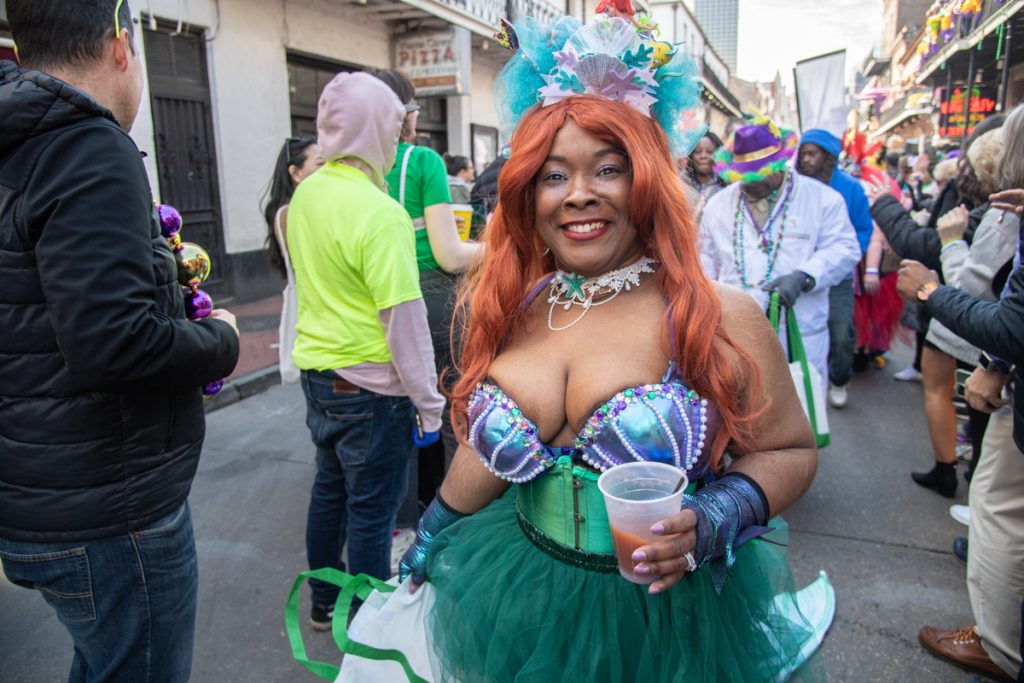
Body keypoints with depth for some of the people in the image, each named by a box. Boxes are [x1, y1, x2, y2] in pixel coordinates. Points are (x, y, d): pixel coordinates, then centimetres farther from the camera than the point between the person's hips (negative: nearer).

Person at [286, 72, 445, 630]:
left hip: (316, 371, 8)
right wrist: (429, 404, -14)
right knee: (372, 509, 6)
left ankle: (323, 603, 39)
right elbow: (403, 318, -21)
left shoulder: (305, 193, 3)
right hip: (369, 384, -8)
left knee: (330, 487, 22)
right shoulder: (380, 212, -21)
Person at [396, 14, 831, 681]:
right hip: (520, 600, 4)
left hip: (672, 615, -3)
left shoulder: (716, 317, -16)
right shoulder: (509, 312, -5)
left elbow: (790, 452, -6)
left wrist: (711, 523, -24)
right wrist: (422, 556, 15)